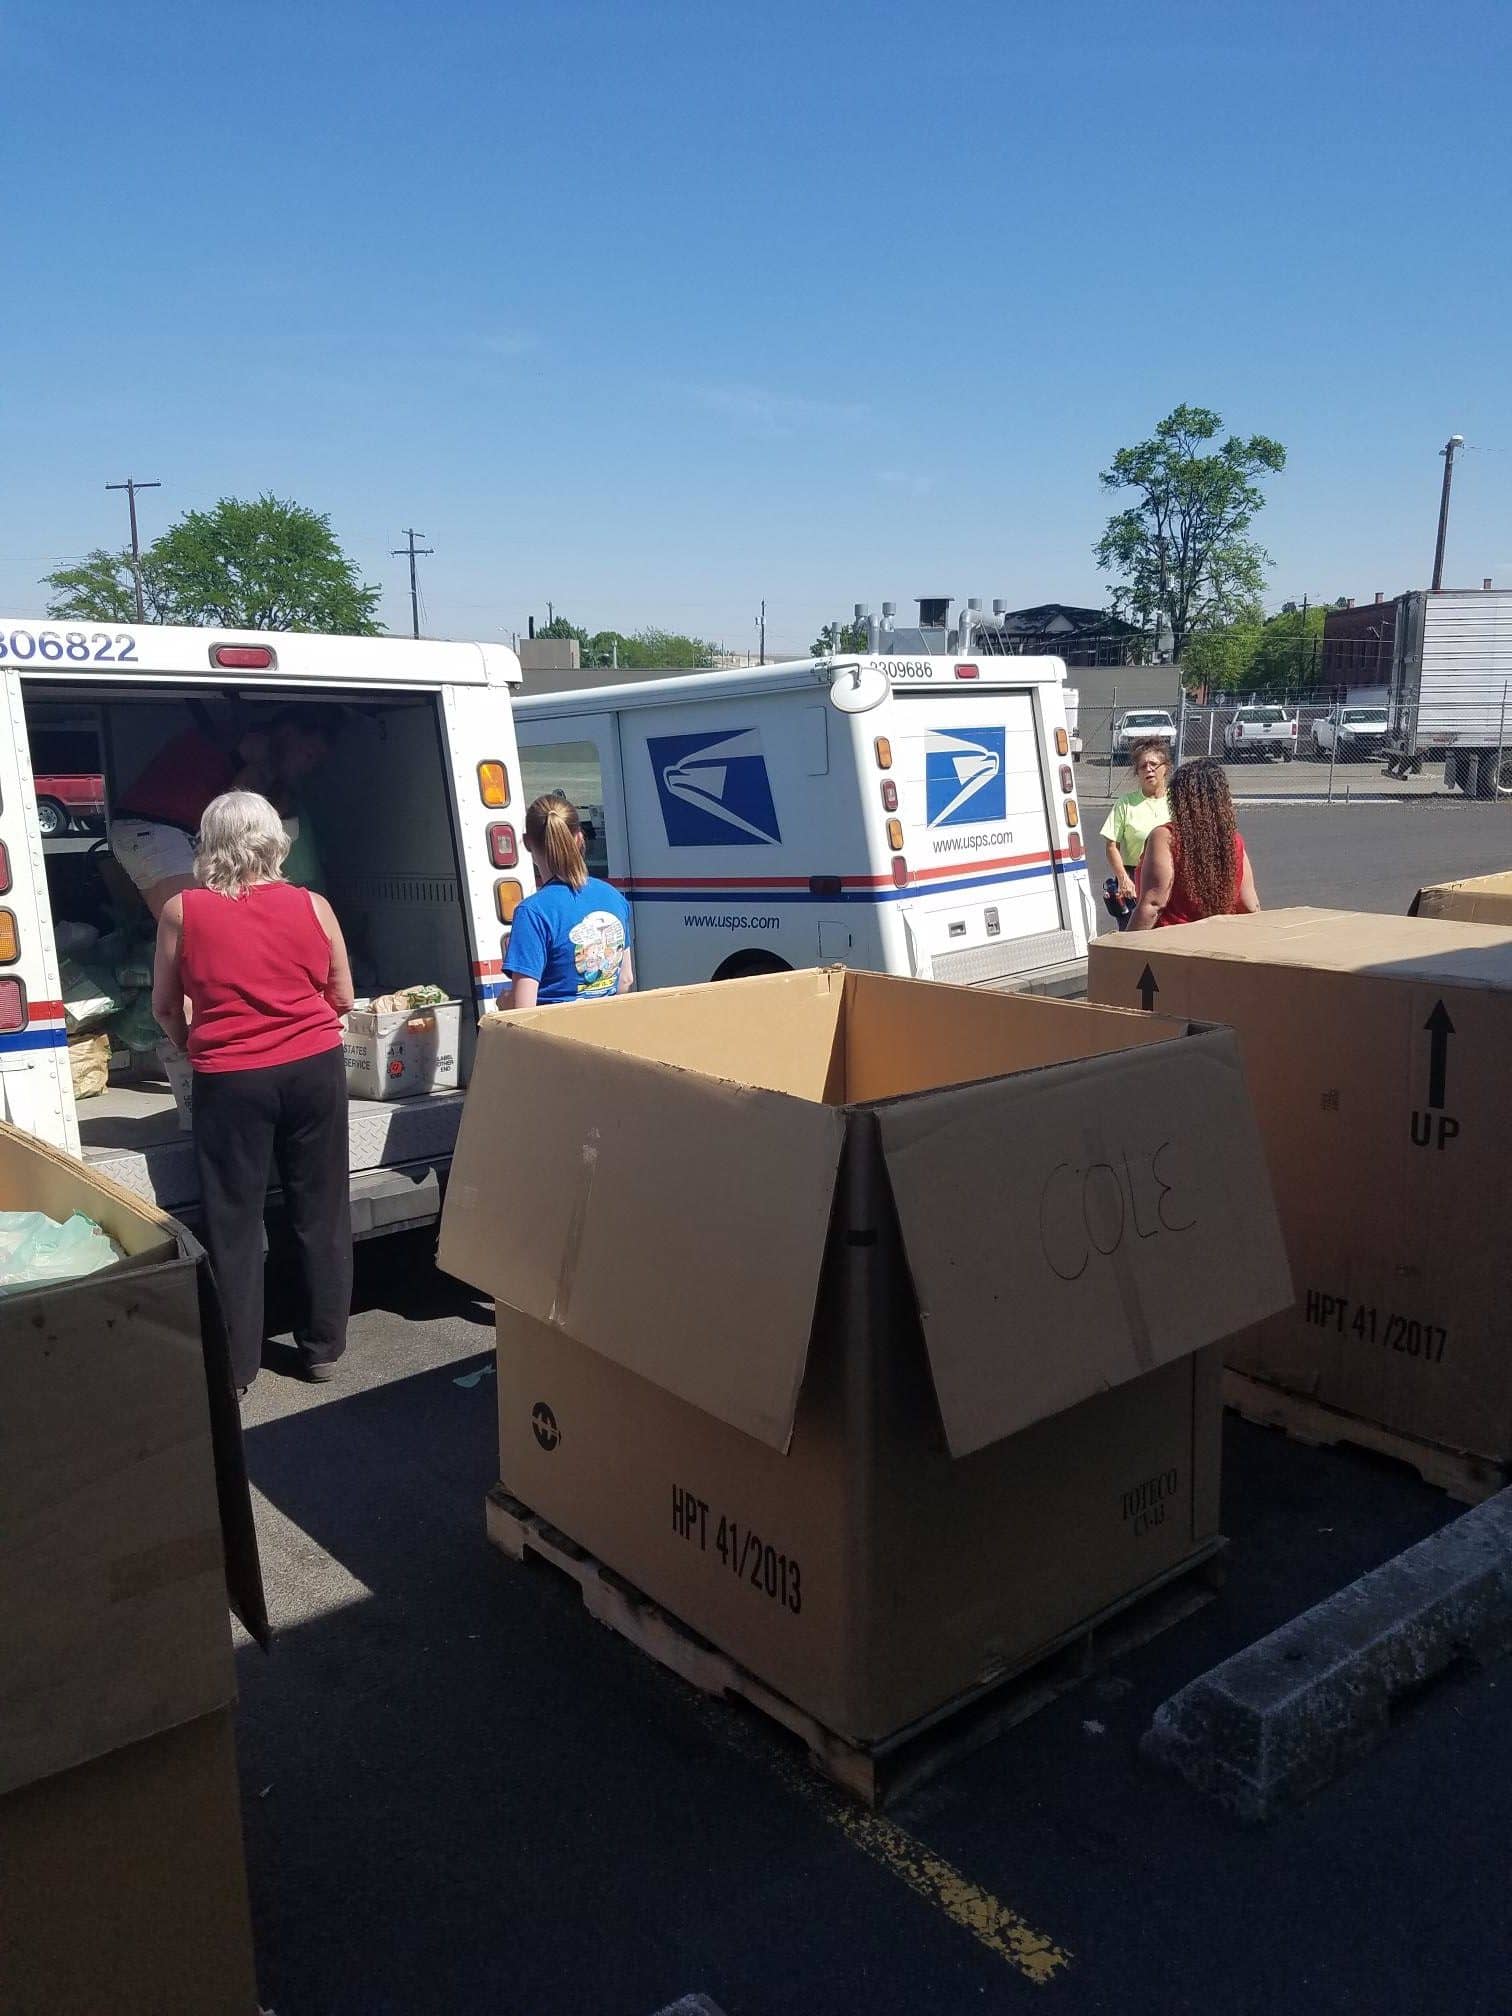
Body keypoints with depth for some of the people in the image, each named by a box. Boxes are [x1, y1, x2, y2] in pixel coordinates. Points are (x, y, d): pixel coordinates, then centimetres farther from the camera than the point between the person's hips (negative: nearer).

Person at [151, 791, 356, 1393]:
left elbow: (166, 1008, 8)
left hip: (229, 1079, -2)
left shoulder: (181, 911, -3)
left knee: (234, 1219, 9)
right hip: (314, 1071, 2)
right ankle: (322, 1347, 24)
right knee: (320, 1210, 13)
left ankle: (235, 1364, 17)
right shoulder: (312, 907, 0)